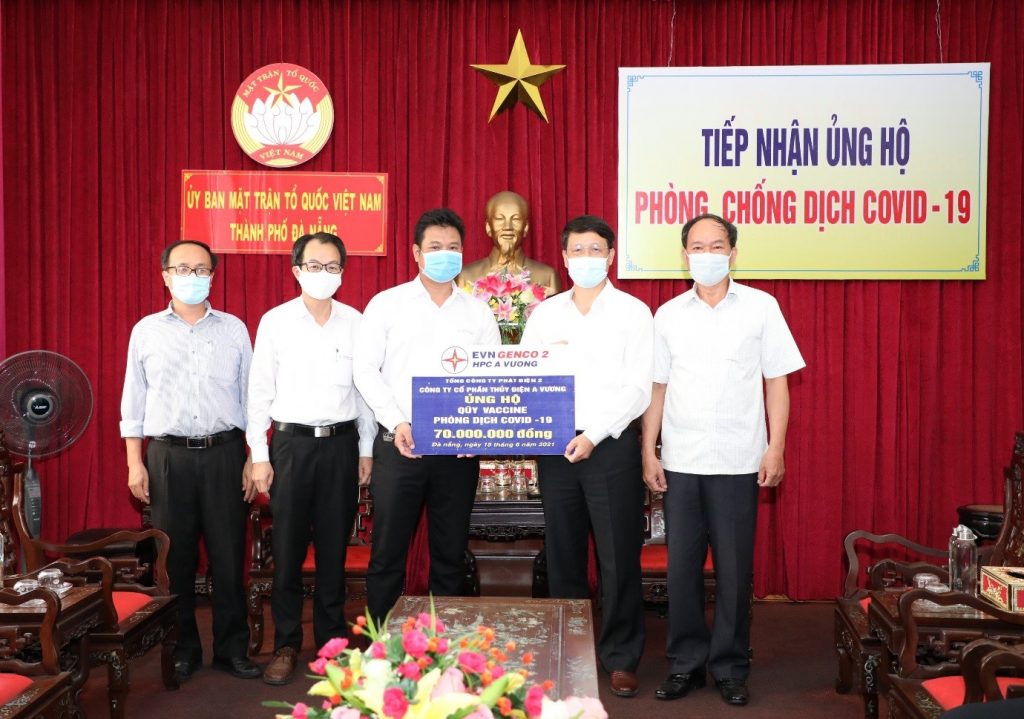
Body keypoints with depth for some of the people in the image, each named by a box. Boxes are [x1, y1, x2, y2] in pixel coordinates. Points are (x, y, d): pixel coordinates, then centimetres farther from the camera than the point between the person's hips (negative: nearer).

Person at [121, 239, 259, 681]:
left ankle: (231, 648, 14)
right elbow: (134, 402, 8)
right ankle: (182, 650, 20)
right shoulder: (146, 331, 7)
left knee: (228, 555, 2)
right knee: (175, 557, 6)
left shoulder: (234, 329, 7)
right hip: (168, 456, 0)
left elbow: (250, 397, 7)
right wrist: (135, 463, 2)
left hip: (224, 452, 0)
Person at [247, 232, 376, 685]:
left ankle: (332, 641, 22)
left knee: (334, 547, 8)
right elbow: (259, 392, 2)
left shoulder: (355, 323, 4)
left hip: (341, 444, 1)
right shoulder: (275, 321, 1)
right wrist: (259, 455, -2)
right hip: (291, 443, -1)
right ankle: (286, 645, 16)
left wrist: (366, 449, 6)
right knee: (287, 549, 2)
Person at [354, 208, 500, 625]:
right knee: (388, 552, 2)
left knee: (450, 554, 10)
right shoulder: (386, 304, 4)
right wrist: (396, 422, -12)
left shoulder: (477, 312, 9)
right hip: (399, 445, -2)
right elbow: (366, 370, -1)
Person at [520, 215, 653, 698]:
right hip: (555, 446, 3)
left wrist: (595, 435, -14)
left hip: (612, 445, -3)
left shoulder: (633, 312, 0)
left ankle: (621, 658, 13)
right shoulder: (544, 314, 11)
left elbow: (638, 389, -6)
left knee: (618, 557, 1)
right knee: (563, 554, 10)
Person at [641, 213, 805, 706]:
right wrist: (649, 452, 3)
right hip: (680, 462, 2)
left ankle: (730, 667, 19)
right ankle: (686, 664, 21)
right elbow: (657, 388, 9)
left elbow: (777, 382, 2)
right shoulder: (668, 315, 7)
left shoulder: (761, 307, 1)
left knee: (734, 568, 4)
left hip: (738, 462, -2)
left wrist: (776, 447, -5)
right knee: (682, 565, 7)